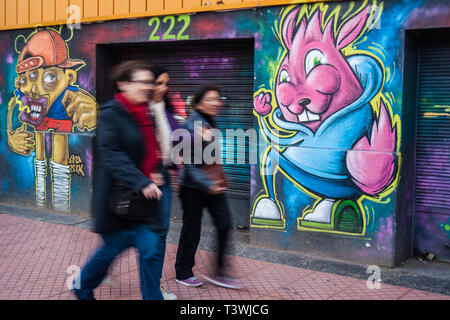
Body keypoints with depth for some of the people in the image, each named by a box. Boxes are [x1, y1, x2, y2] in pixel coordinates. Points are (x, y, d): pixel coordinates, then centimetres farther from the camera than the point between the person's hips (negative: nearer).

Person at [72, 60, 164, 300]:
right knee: (113, 247, 8)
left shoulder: (147, 114, 10)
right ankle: (82, 285, 35)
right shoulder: (110, 114, -12)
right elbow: (112, 155, -22)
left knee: (151, 250, 1)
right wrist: (141, 182, -29)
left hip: (144, 195, 6)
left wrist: (155, 173, 4)